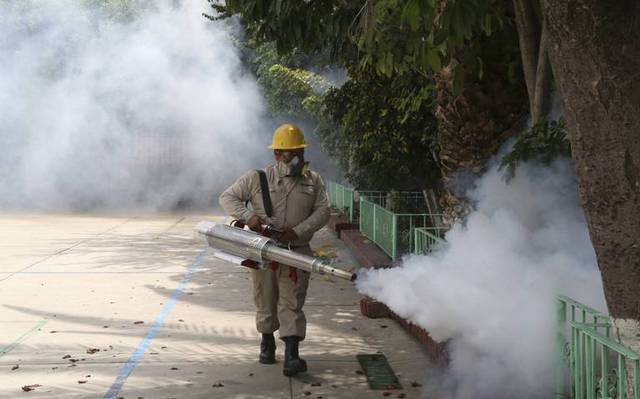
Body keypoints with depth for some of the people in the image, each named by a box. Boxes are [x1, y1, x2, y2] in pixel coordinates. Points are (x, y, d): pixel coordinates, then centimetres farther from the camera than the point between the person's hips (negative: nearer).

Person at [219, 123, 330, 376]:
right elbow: (228, 197, 2)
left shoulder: (313, 181, 5)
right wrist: (248, 216, -16)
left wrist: (297, 231, -15)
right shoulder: (257, 178, 1)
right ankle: (267, 342, 37)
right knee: (266, 301, 13)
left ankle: (291, 357, -15)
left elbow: (322, 212, 0)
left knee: (292, 303, -8)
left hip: (296, 252, 0)